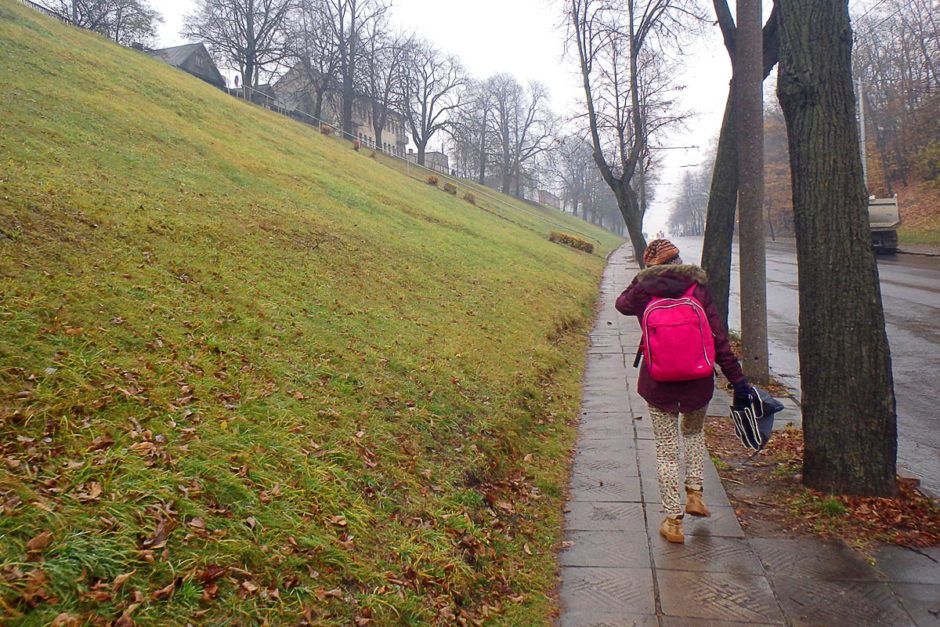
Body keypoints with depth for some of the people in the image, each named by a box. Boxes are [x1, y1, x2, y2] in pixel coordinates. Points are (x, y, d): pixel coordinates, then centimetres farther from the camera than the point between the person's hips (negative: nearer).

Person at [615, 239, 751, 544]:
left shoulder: (642, 289, -4)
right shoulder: (697, 286, -3)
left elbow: (622, 304, 20)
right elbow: (718, 337, -4)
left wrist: (646, 277, 17)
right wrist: (737, 379, -1)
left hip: (657, 382, -1)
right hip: (698, 381, 1)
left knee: (666, 448, 8)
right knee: (695, 432, 29)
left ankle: (673, 521, 12)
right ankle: (695, 492, 21)